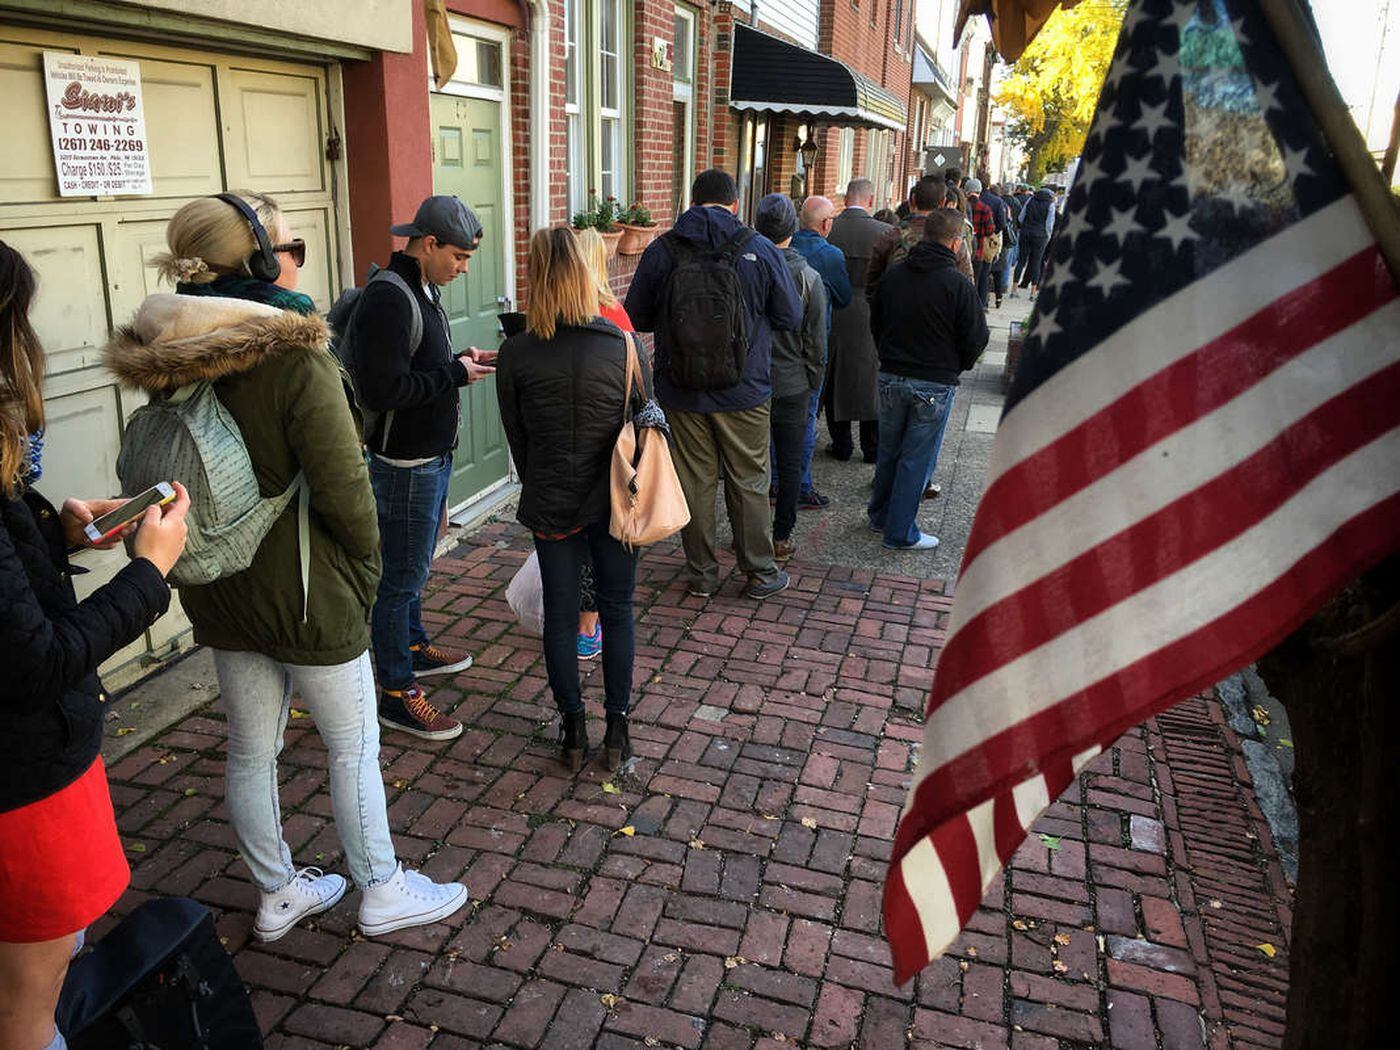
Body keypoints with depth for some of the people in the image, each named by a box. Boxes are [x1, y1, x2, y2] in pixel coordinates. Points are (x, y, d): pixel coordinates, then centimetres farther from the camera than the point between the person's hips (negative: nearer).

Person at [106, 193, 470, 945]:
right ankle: (381, 891, 29)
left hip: (219, 591, 7)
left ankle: (278, 894, 37)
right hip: (306, 593, -7)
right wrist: (366, 565, -4)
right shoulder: (294, 356, -23)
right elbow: (343, 487, -21)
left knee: (251, 751, 19)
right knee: (353, 747, 12)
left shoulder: (168, 358, -1)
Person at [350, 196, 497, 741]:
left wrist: (461, 362, 3)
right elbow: (382, 389, -28)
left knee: (413, 566, 24)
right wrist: (456, 374, -20)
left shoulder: (423, 291, 11)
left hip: (432, 455, 10)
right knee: (402, 574, 0)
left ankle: (414, 647, 43)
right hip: (405, 463, -10)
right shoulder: (388, 299, -22)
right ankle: (398, 695, 11)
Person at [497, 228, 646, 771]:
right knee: (616, 612, 13)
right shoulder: (622, 345, -10)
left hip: (550, 504, 0)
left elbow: (516, 436, 0)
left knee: (560, 616, 13)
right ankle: (617, 728, 20)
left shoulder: (515, 354, -11)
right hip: (615, 502, 0)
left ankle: (573, 730, 23)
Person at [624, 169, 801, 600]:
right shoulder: (760, 249, -8)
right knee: (749, 483, 11)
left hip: (681, 390, 1)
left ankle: (701, 573, 23)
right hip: (744, 391, -1)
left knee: (694, 481, 12)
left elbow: (636, 317, 2)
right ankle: (760, 572, 22)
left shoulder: (661, 250, -6)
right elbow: (791, 316, 0)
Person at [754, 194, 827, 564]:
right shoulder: (808, 277, -11)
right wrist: (813, 380, 10)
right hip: (792, 384, -1)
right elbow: (816, 340, -5)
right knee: (789, 464, 9)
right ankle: (781, 538, 16)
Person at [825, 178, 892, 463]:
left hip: (833, 313, 1)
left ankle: (841, 444, 19)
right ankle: (872, 448, 18)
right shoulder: (885, 232, -9)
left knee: (835, 379, 12)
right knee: (871, 381, 10)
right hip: (871, 314, -1)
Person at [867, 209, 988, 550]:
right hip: (933, 382, -4)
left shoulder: (892, 275, 1)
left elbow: (875, 324, 11)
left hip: (890, 377, 5)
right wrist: (956, 367, 11)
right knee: (915, 458, 4)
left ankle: (880, 515, 33)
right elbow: (976, 338, -8)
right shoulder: (958, 285, -13)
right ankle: (901, 532, 11)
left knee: (888, 450, 19)